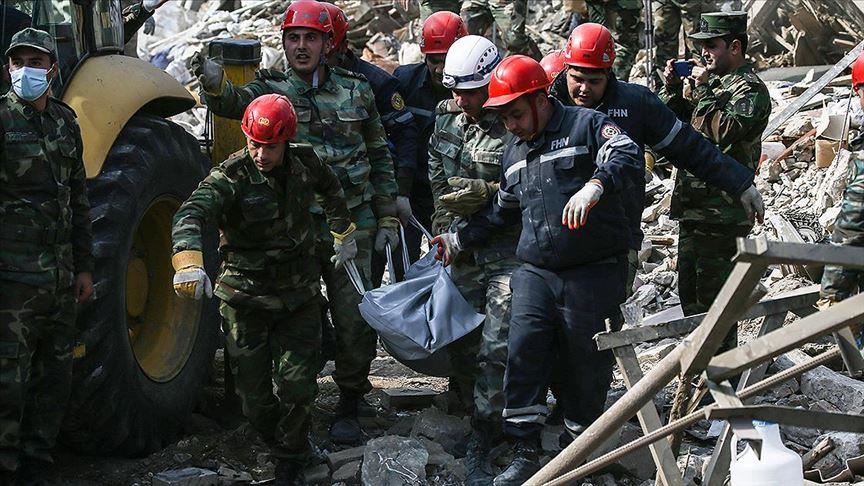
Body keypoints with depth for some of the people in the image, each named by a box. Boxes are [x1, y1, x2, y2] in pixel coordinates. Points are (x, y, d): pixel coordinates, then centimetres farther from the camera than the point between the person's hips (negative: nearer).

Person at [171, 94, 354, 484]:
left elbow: (330, 189, 21)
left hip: (299, 294, 2)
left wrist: (344, 234, 26)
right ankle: (277, 443, 33)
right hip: (245, 298, -2)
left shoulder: (304, 163, -4)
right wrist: (189, 262, -54)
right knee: (254, 391, 6)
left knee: (296, 385, -1)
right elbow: (191, 214, -37)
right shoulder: (232, 177, -19)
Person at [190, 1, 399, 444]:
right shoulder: (271, 90, 3)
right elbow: (235, 101, -20)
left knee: (356, 320, 1)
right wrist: (214, 82, -43)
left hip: (351, 225, 1)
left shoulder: (356, 91, 8)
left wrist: (387, 217, 10)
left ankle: (350, 403, 18)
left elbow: (380, 157, 14)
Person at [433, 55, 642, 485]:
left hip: (593, 273, -5)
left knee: (587, 363, 3)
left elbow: (628, 157, -21)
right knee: (523, 354, -7)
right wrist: (460, 239, 30)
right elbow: (501, 211, 32)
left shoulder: (587, 125, -4)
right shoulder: (514, 154, 18)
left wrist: (594, 186, -37)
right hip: (535, 273, 5)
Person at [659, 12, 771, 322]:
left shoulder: (750, 89, -11)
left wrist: (703, 88, -18)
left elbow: (723, 131, -25)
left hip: (722, 214, -9)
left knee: (712, 297, -4)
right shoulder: (716, 82, 17)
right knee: (689, 292, 17)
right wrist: (672, 89, 4)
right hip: (693, 210, 9)